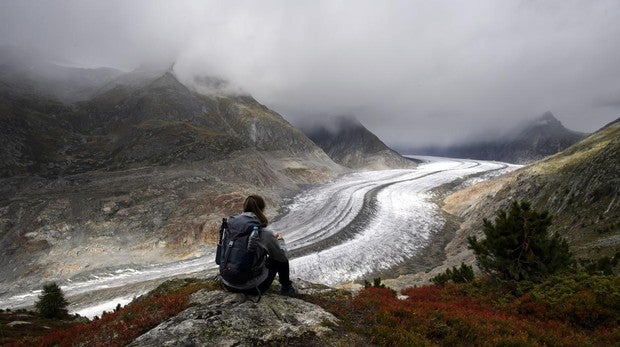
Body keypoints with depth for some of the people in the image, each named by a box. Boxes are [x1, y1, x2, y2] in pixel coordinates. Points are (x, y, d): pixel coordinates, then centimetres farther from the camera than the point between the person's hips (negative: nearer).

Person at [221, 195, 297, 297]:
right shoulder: (264, 233, -18)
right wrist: (280, 240, 18)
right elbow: (282, 256, -2)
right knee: (280, 258, 16)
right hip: (252, 288, -5)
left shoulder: (229, 224, -5)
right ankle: (286, 288, 36)